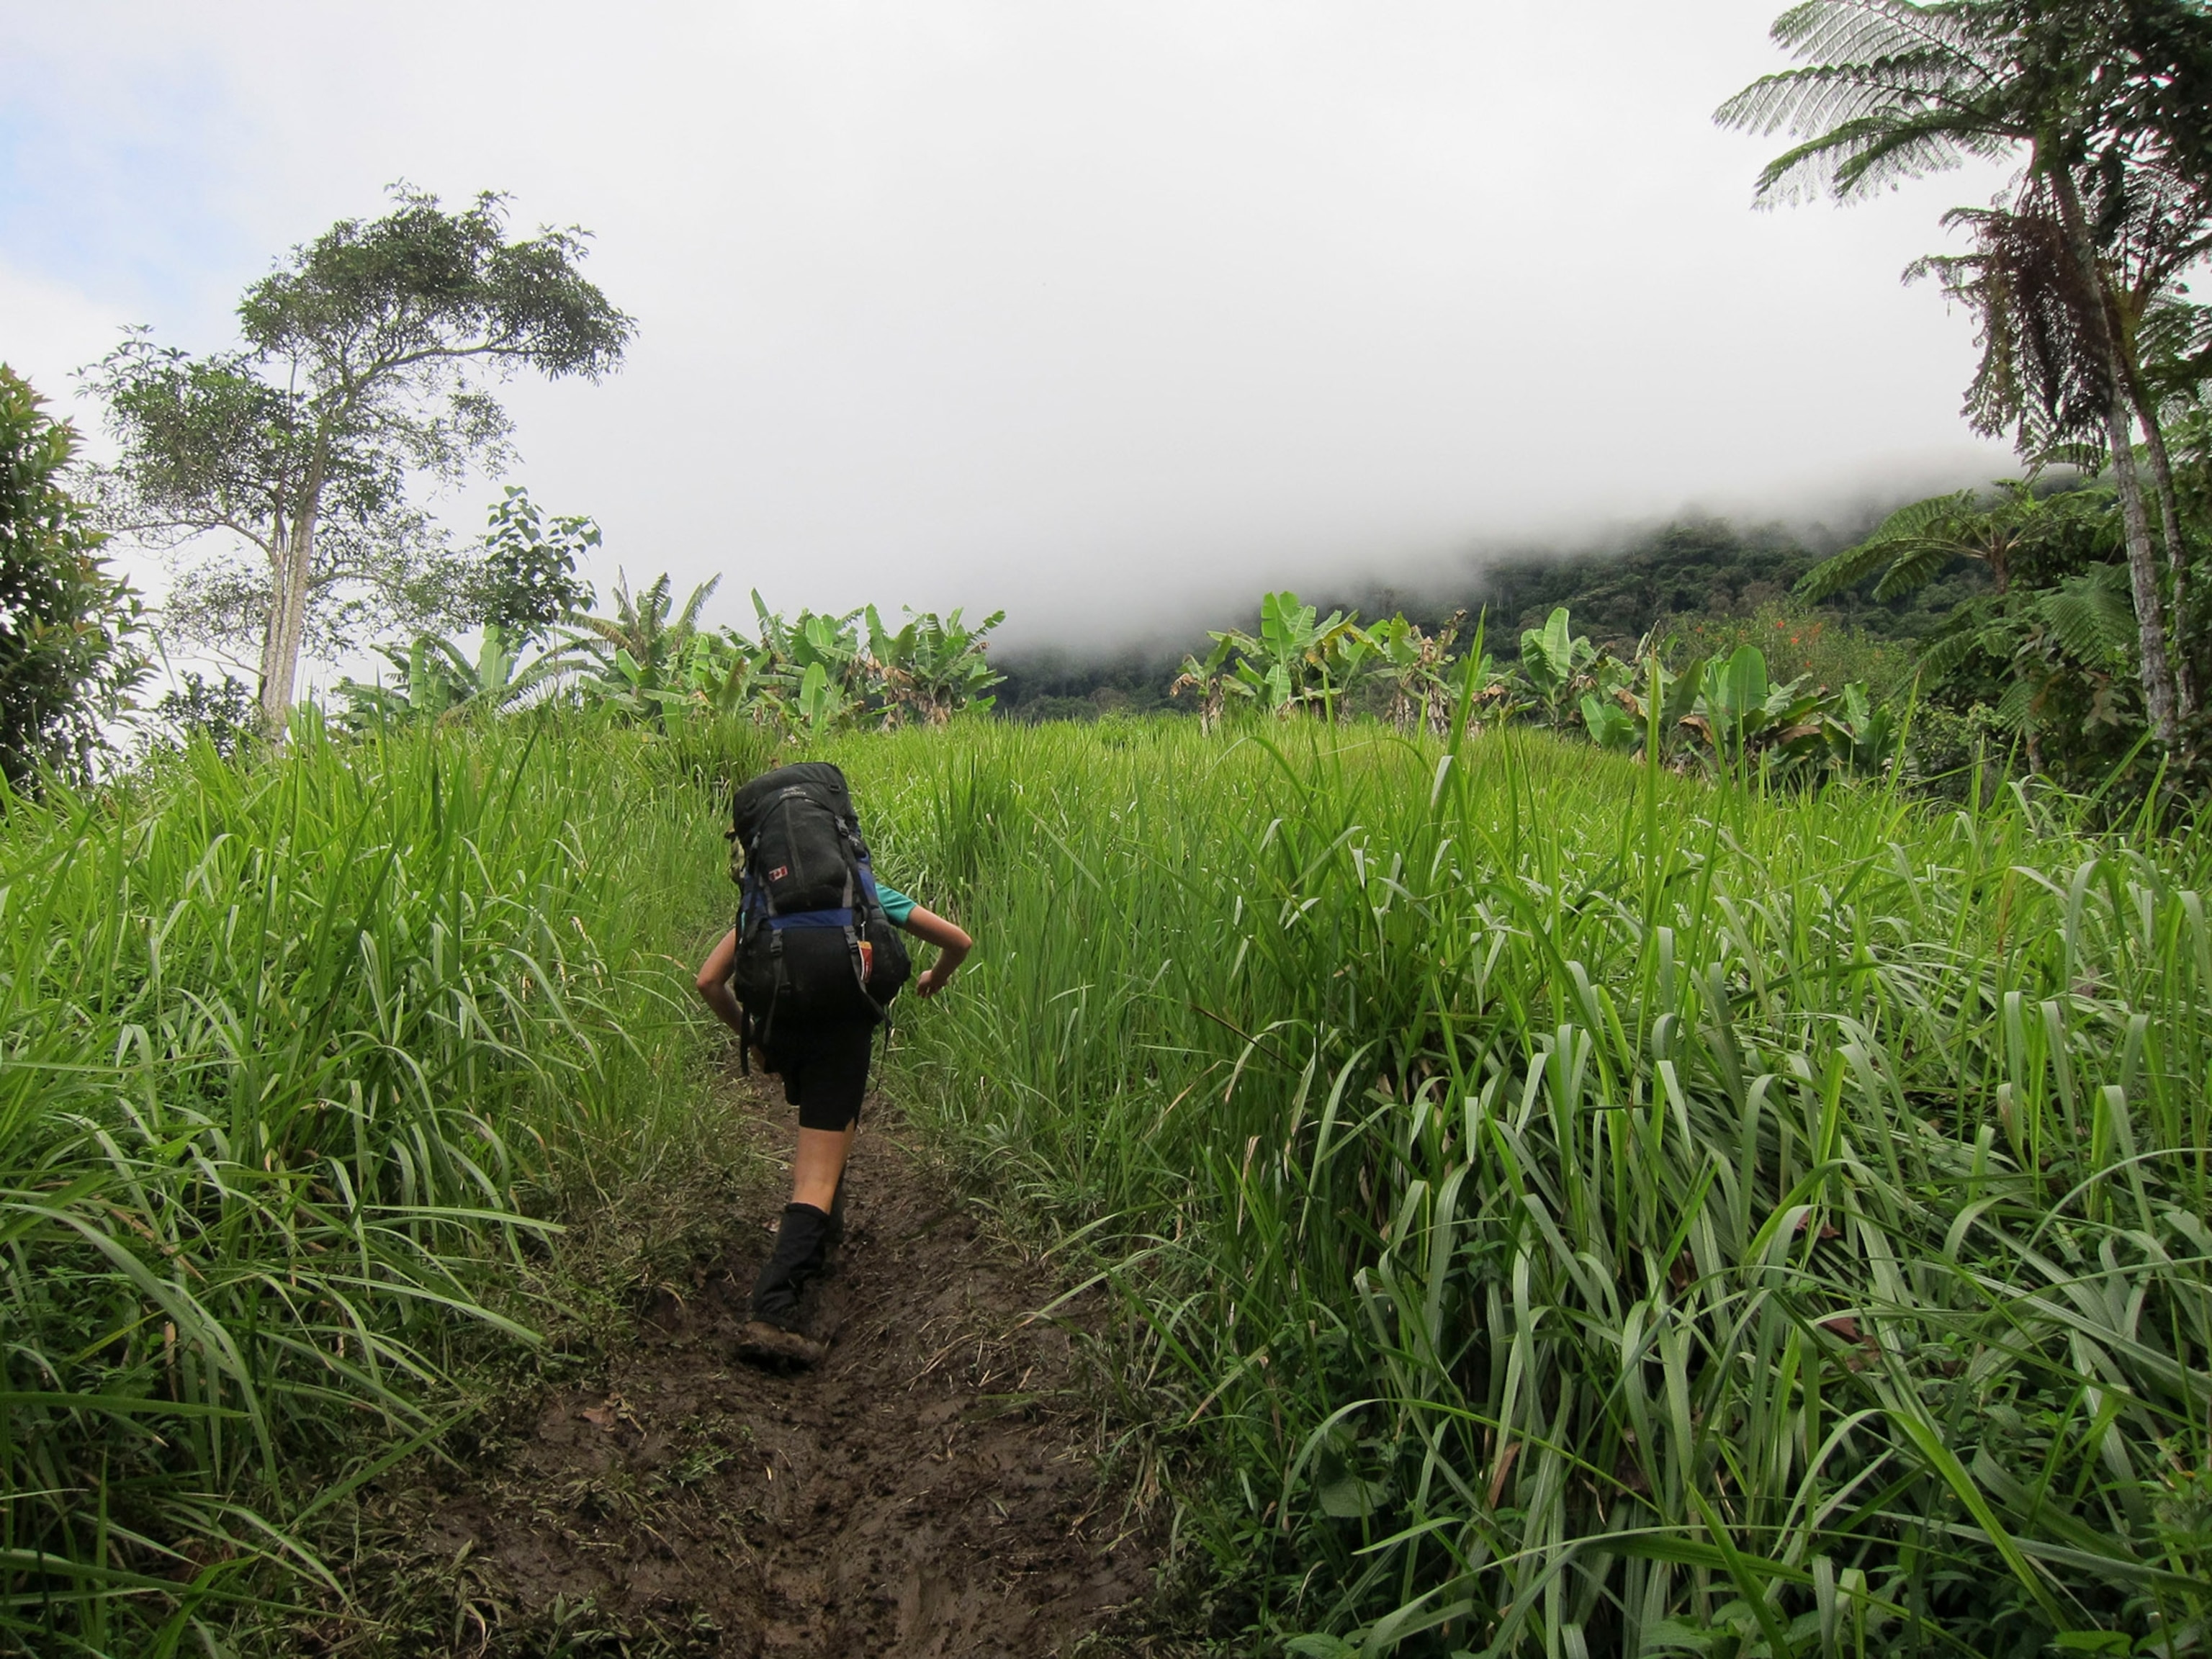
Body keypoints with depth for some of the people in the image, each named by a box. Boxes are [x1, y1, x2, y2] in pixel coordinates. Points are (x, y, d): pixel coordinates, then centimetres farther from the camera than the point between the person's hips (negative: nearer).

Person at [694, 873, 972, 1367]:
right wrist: (937, 978, 39)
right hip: (840, 1027, -3)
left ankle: (826, 1231, 38)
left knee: (822, 1123, 36)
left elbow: (709, 981, 14)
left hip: (778, 1026, 4)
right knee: (817, 1180, -7)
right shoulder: (868, 893, 20)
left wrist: (748, 1033, 27)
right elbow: (959, 942, 18)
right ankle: (772, 1313, -20)